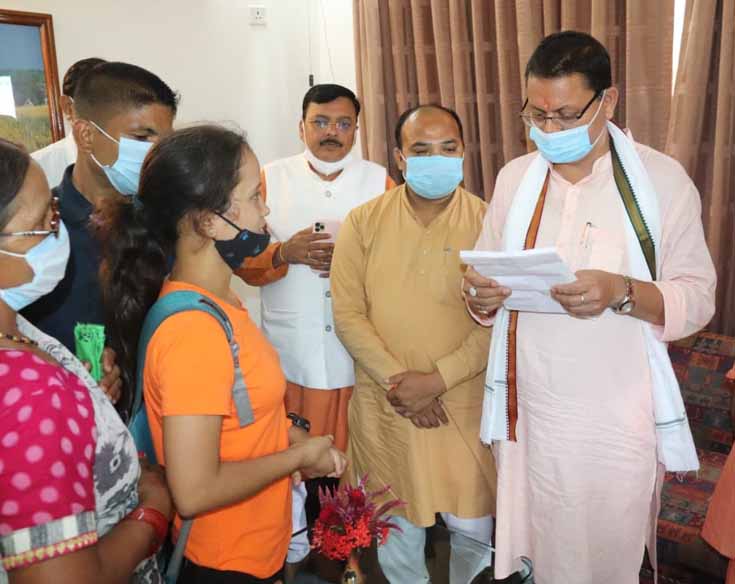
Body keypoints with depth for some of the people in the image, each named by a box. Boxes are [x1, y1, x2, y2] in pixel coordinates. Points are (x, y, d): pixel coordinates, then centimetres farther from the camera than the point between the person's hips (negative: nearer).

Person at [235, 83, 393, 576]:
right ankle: (294, 541, 32)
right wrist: (287, 252, -15)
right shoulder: (271, 178, 4)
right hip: (289, 348, 1)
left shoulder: (380, 181, 4)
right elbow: (244, 261, 2)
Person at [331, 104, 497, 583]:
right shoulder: (363, 222, -1)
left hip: (465, 404, -1)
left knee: (474, 528, 13)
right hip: (384, 406, 1)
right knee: (396, 527, 16)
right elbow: (347, 313, -5)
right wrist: (398, 380, -14)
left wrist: (437, 379, -17)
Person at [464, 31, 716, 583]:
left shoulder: (662, 178, -6)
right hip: (529, 413, 3)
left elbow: (698, 299, -8)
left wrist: (622, 292, -26)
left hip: (617, 421, -2)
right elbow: (486, 295, 9)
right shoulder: (514, 177, 4)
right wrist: (482, 296, -14)